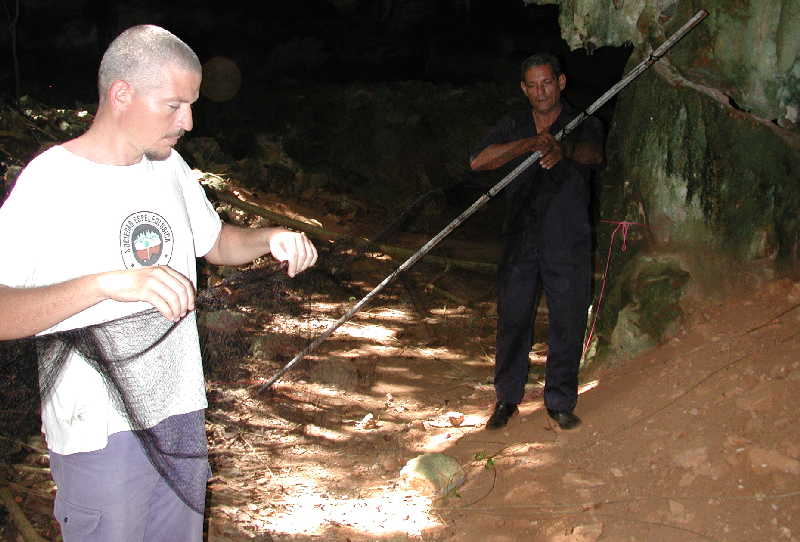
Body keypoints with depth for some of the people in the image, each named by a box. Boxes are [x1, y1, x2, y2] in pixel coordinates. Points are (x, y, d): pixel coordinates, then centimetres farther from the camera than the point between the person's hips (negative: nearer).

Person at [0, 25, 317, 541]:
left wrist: (271, 238, -2)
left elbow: (215, 242, 19)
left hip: (181, 411, 7)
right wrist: (107, 283, -39)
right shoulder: (50, 180, -17)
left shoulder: (170, 166, 6)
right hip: (101, 434, -6)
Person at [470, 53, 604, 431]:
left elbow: (593, 154, -20)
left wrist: (563, 149, -43)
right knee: (512, 321, 4)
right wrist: (530, 143, -18)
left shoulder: (584, 125, 5)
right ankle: (507, 399, 20)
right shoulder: (513, 127, 11)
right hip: (521, 242, 2)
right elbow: (478, 161, -7)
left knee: (568, 325, 2)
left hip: (568, 243, -1)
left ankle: (560, 403, 19)